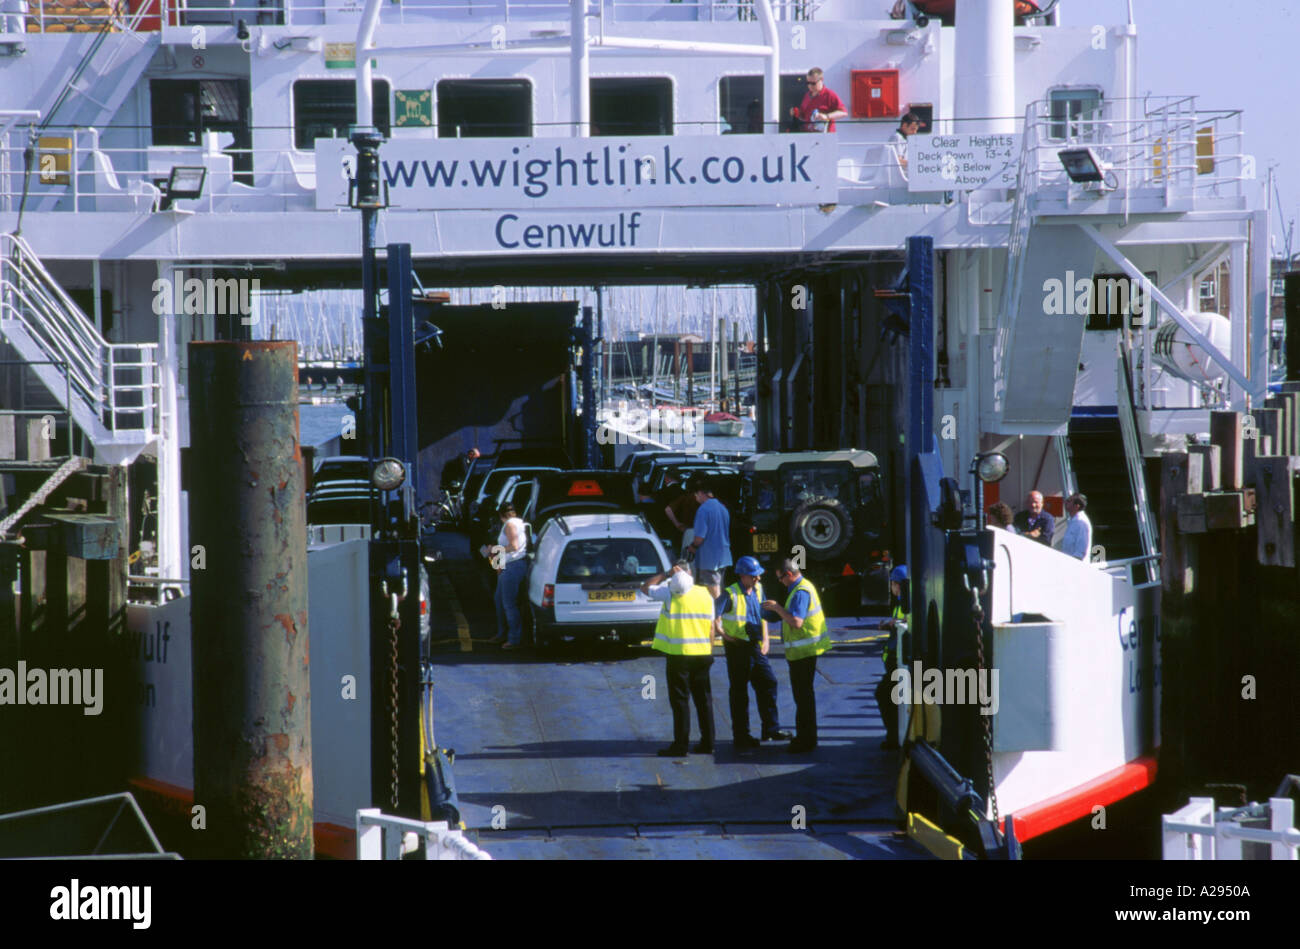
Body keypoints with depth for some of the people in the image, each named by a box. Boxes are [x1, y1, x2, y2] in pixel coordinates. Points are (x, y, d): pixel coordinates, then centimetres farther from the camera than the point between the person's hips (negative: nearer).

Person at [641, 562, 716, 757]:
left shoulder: (670, 594, -9)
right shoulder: (705, 595, 5)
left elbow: (645, 588, 4)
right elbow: (711, 628, 8)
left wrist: (666, 575, 2)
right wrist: (709, 652, 15)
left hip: (678, 655, -4)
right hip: (702, 654, 4)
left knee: (679, 701, -1)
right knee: (704, 699, 11)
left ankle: (680, 745, -2)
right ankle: (707, 743, 14)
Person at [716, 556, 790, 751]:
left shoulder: (758, 589, 8)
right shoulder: (730, 594, -15)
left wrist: (765, 639, 15)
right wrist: (724, 635, -16)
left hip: (755, 647, 7)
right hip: (737, 647, -7)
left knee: (768, 684, 8)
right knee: (739, 692, 1)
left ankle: (771, 729, 18)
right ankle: (741, 737, 8)